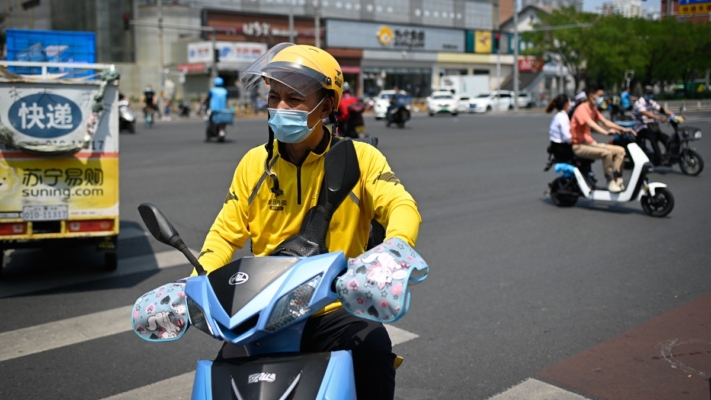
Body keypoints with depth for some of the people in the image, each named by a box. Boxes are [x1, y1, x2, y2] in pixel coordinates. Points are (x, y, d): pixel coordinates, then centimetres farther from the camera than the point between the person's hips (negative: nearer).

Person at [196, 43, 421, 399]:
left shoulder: (359, 158, -3)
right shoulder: (254, 163, 6)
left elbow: (401, 206, -16)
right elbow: (226, 233, 8)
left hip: (334, 312, -2)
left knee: (374, 347, -30)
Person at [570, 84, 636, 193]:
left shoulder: (594, 109, 14)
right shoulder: (582, 108, -15)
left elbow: (605, 122, 9)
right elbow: (590, 123, -32)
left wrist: (623, 129, -4)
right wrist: (606, 132, -48)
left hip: (590, 143, 10)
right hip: (579, 146, -10)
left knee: (620, 150, 0)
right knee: (606, 153, -32)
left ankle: (618, 179, -4)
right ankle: (610, 181, -20)